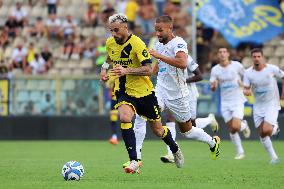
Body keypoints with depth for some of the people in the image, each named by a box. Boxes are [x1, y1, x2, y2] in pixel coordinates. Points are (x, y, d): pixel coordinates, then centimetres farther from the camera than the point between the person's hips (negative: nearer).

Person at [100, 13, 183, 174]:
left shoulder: (137, 44, -19)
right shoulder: (110, 43, 0)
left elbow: (148, 70, -26)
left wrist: (126, 71, -37)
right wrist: (104, 68, 7)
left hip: (143, 91, -3)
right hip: (124, 92, 3)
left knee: (158, 129, 10)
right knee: (124, 117, -30)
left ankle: (175, 150, 44)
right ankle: (134, 161, -28)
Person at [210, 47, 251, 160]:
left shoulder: (236, 65, -6)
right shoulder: (215, 70, -1)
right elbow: (213, 88, -2)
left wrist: (243, 85, -9)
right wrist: (214, 86, -24)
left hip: (237, 100, -3)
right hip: (225, 103, 3)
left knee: (236, 127, -18)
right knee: (231, 130, 2)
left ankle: (244, 126, 18)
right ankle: (240, 152, 19)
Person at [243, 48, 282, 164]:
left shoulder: (272, 69, -12)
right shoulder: (248, 73, -6)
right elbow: (246, 89, -8)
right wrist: (246, 91, -32)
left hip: (272, 104, -4)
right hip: (258, 106, 4)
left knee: (266, 131, -21)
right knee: (261, 134, 4)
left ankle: (275, 128, 15)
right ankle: (273, 157, 20)